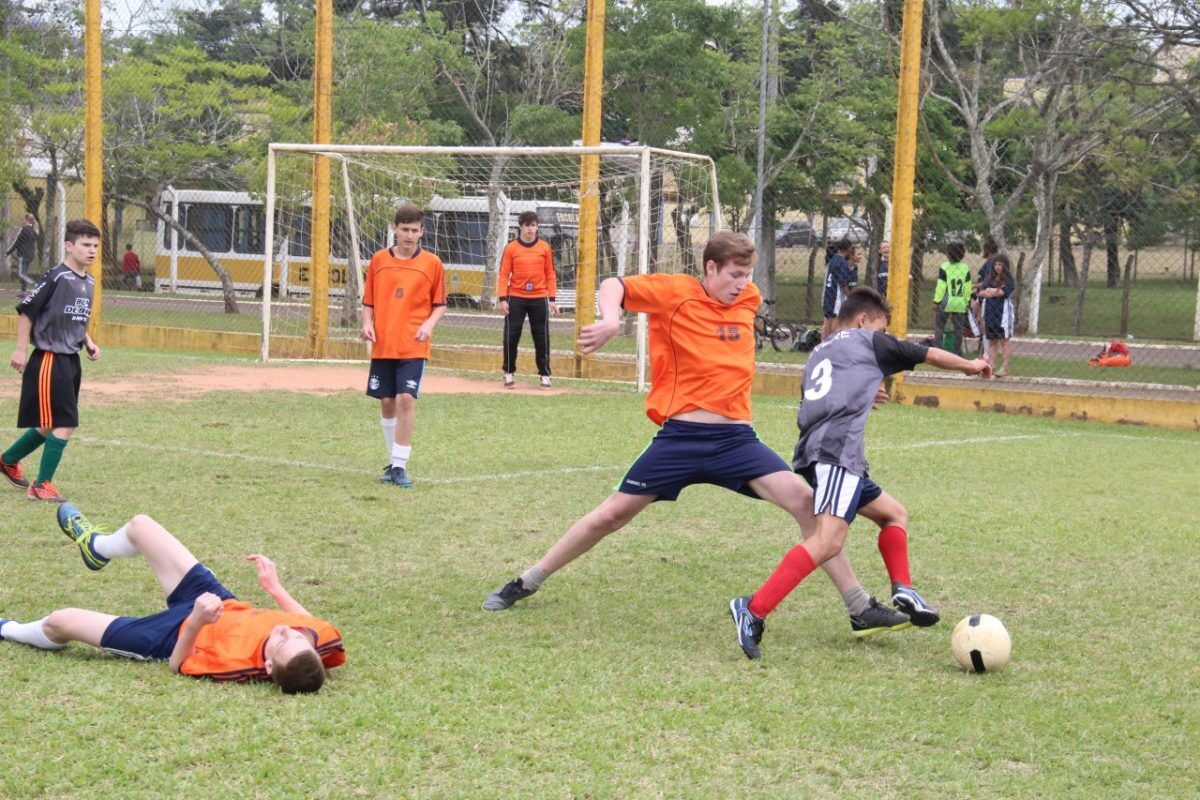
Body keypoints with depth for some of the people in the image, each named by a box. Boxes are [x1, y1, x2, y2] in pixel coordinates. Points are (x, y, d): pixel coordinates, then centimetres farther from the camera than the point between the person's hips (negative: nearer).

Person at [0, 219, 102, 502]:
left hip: (71, 361, 9)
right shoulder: (56, 277, -16)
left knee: (50, 424, 17)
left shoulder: (89, 282, 10)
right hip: (49, 360, -9)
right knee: (65, 425, -9)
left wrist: (88, 343, 9)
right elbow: (26, 311, -12)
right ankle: (42, 486, 2)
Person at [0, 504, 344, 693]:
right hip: (222, 601, 6)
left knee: (59, 622, 7)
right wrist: (275, 587, 1)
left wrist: (195, 623, -39)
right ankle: (98, 545, 55)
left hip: (180, 635, -6)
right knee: (139, 525, 17)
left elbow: (179, 665, -23)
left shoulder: (239, 664, -44)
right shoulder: (323, 636, -34)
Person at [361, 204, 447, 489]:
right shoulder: (379, 260, 5)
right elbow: (368, 301, 12)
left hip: (413, 346, -3)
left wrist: (429, 323, -12)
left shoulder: (432, 263, 0)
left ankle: (400, 466, -8)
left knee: (406, 400, -13)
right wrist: (367, 323, -6)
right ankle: (394, 461, 22)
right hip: (382, 345, 3)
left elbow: (440, 304, 6)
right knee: (387, 402, 7)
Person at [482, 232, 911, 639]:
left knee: (804, 499, -13)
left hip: (736, 438, 3)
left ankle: (860, 608, -7)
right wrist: (610, 320, -30)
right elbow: (614, 286, -13)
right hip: (681, 437, -3)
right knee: (613, 514, 2)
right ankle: (526, 583, 21)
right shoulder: (676, 292, -5)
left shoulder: (749, 298, 10)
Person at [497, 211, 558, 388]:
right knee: (511, 336, 0)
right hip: (516, 298, -1)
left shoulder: (544, 247, 5)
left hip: (539, 299, 1)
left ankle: (545, 375, 10)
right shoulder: (511, 248, 1)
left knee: (542, 338, 2)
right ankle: (509, 374, 12)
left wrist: (552, 299, 2)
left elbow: (550, 274, 7)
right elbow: (503, 275, 0)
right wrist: (503, 299, -8)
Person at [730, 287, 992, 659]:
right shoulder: (868, 342, 13)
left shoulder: (818, 353, 30)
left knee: (894, 513, 24)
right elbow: (931, 355, 22)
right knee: (828, 540, -23)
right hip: (838, 450, -9)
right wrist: (972, 365, 40)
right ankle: (754, 610, -34)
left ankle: (902, 590, 10)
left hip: (813, 449, 9)